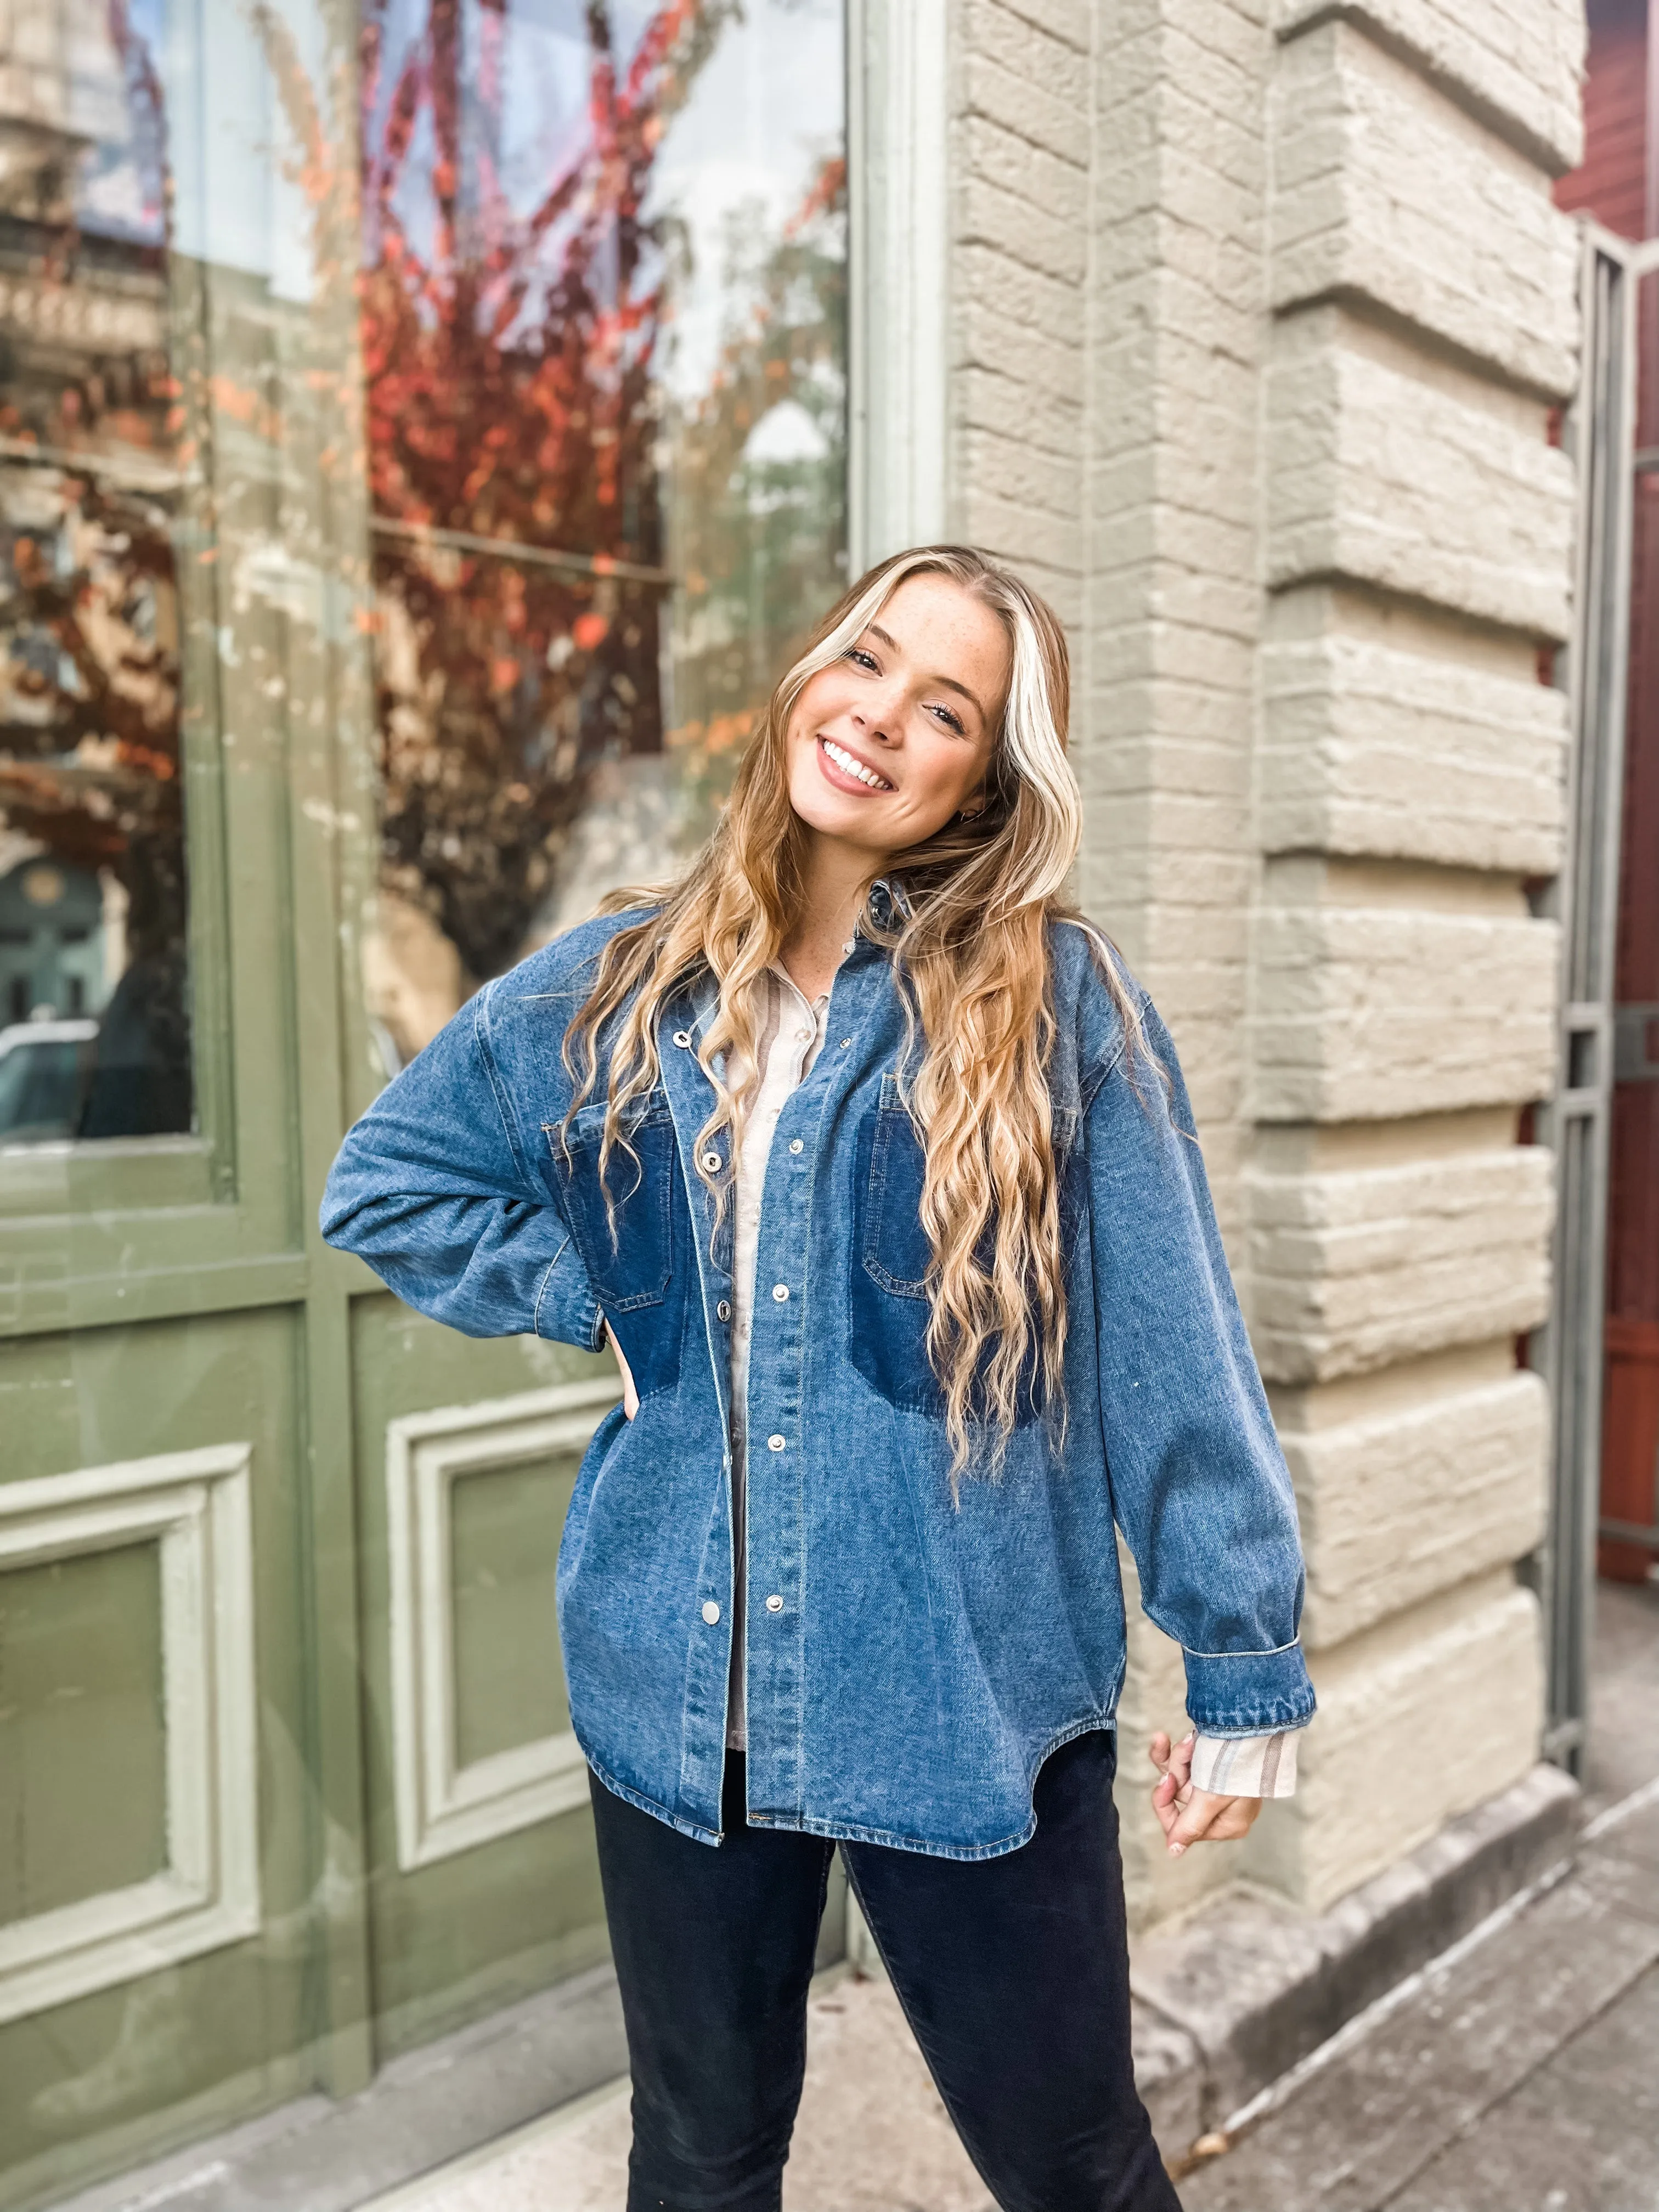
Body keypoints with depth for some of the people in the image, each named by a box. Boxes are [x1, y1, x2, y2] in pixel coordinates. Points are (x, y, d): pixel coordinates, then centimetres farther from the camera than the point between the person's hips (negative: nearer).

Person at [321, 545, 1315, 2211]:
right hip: (679, 1692, 3)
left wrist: (1243, 1669, -4)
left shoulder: (1057, 1003, -9)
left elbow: (1175, 1355, -7)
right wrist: (602, 1300, 2)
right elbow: (384, 1182, 14)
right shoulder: (612, 993, 1)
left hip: (973, 1698, -2)